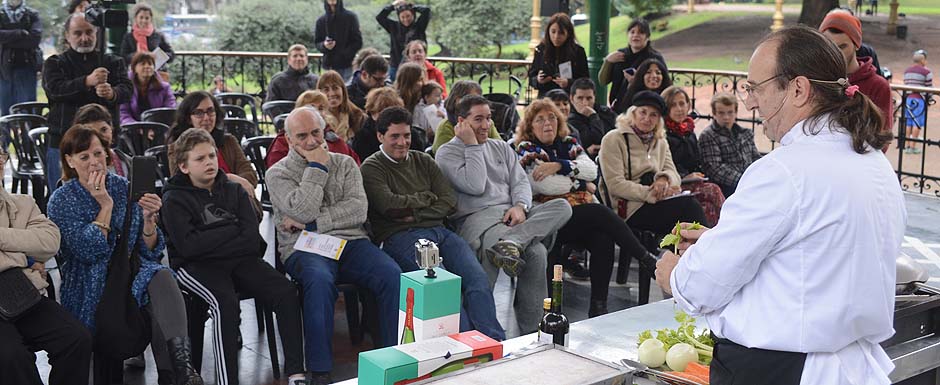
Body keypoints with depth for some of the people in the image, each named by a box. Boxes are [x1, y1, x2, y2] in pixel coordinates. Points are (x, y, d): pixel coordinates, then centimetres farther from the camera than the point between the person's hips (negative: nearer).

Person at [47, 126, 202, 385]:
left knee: (162, 278, -33)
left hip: (131, 270, 3)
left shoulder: (124, 188, 9)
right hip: (91, 287, -2)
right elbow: (88, 252, -13)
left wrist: (148, 218, -13)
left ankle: (180, 362, -46)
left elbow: (150, 252, 6)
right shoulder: (61, 201, 1)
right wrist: (106, 206, -13)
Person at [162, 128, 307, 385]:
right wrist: (232, 232, -5)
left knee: (286, 292, -20)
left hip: (239, 260, 4)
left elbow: (252, 239, 1)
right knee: (226, 301, -35)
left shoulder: (234, 191, 13)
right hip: (195, 267, -4)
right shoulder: (174, 199, 2)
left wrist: (212, 240, -8)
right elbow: (188, 246, -13)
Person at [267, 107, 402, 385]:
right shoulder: (278, 174, 11)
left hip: (351, 242, 3)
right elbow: (303, 211, -9)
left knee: (393, 275, -27)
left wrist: (312, 223, -6)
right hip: (305, 249, -3)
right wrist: (317, 168, -1)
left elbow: (358, 210, 1)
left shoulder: (345, 164, 18)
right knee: (319, 280, -38)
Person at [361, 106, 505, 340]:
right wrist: (428, 197, 4)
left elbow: (450, 200, 13)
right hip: (400, 237, -5)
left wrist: (416, 215, -2)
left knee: (478, 279, -21)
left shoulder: (423, 161, 23)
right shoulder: (372, 168, 7)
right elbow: (390, 205, -10)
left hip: (438, 230, 5)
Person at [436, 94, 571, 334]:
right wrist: (472, 145, -2)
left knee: (562, 206, -27)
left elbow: (521, 181, 15)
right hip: (477, 218, -6)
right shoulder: (447, 153, 7)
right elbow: (475, 186, -8)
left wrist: (520, 206, -8)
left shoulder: (501, 148, 26)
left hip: (511, 215, 7)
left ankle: (510, 242, -42)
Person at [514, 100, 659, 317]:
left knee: (603, 240, -28)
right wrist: (582, 184, 0)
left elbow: (592, 170, 3)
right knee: (600, 213, -28)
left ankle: (599, 306, -27)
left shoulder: (568, 144, 21)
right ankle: (647, 260, -22)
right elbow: (545, 185, -11)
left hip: (585, 214, 5)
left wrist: (559, 165, -10)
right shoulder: (526, 150, 5)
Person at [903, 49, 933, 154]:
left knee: (908, 122, 10)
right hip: (919, 99, -6)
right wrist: (929, 98, 8)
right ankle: (912, 146, -3)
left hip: (908, 98, 6)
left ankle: (906, 145, 11)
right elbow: (929, 87, -6)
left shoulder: (906, 71, 13)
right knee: (917, 123, -2)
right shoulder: (926, 72, -7)